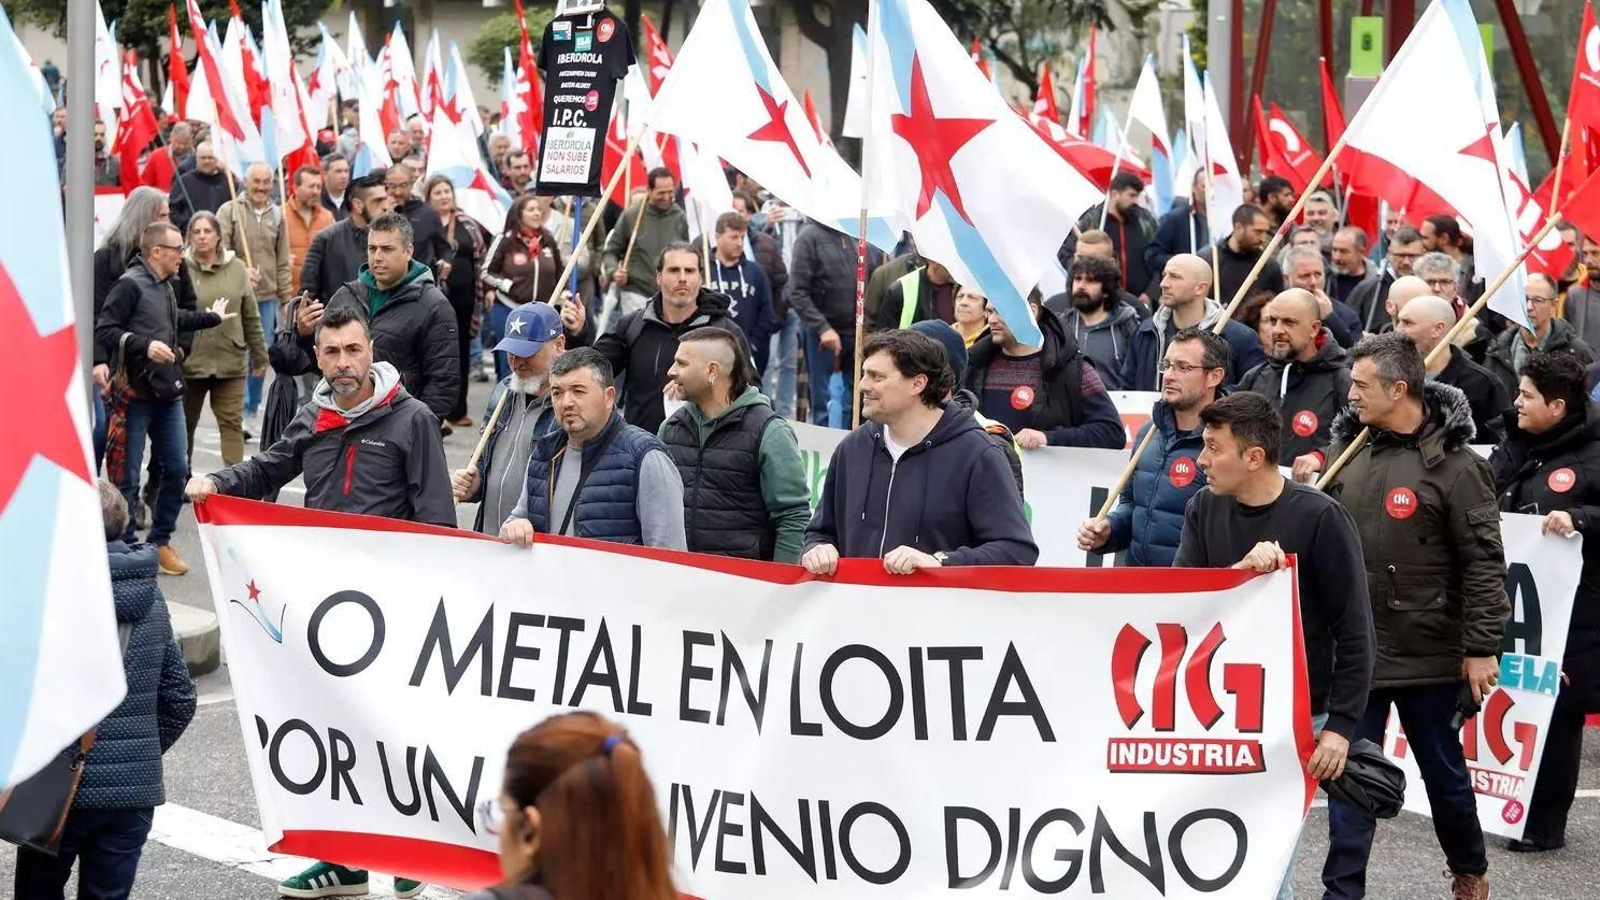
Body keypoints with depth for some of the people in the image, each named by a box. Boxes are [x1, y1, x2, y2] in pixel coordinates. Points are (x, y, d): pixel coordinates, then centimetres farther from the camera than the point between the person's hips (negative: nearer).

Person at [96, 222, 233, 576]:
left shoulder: (164, 286, 14)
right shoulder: (130, 284, -13)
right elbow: (104, 330, -19)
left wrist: (212, 318, 46)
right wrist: (145, 345, -27)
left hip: (169, 393, 9)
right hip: (136, 394, -9)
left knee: (177, 467, 10)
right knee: (128, 475, -1)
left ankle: (160, 541, 24)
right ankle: (125, 547, 9)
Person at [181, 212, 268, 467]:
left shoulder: (236, 268, 3)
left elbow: (251, 318, 9)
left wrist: (259, 356, 12)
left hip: (230, 361, 1)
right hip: (190, 361, -1)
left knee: (232, 424, 0)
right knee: (185, 424, 12)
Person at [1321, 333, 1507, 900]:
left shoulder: (1452, 464, -12)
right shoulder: (1348, 447, 4)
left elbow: (1483, 563, -12)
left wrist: (1481, 647, -13)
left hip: (1427, 651, -4)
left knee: (1443, 767, 12)